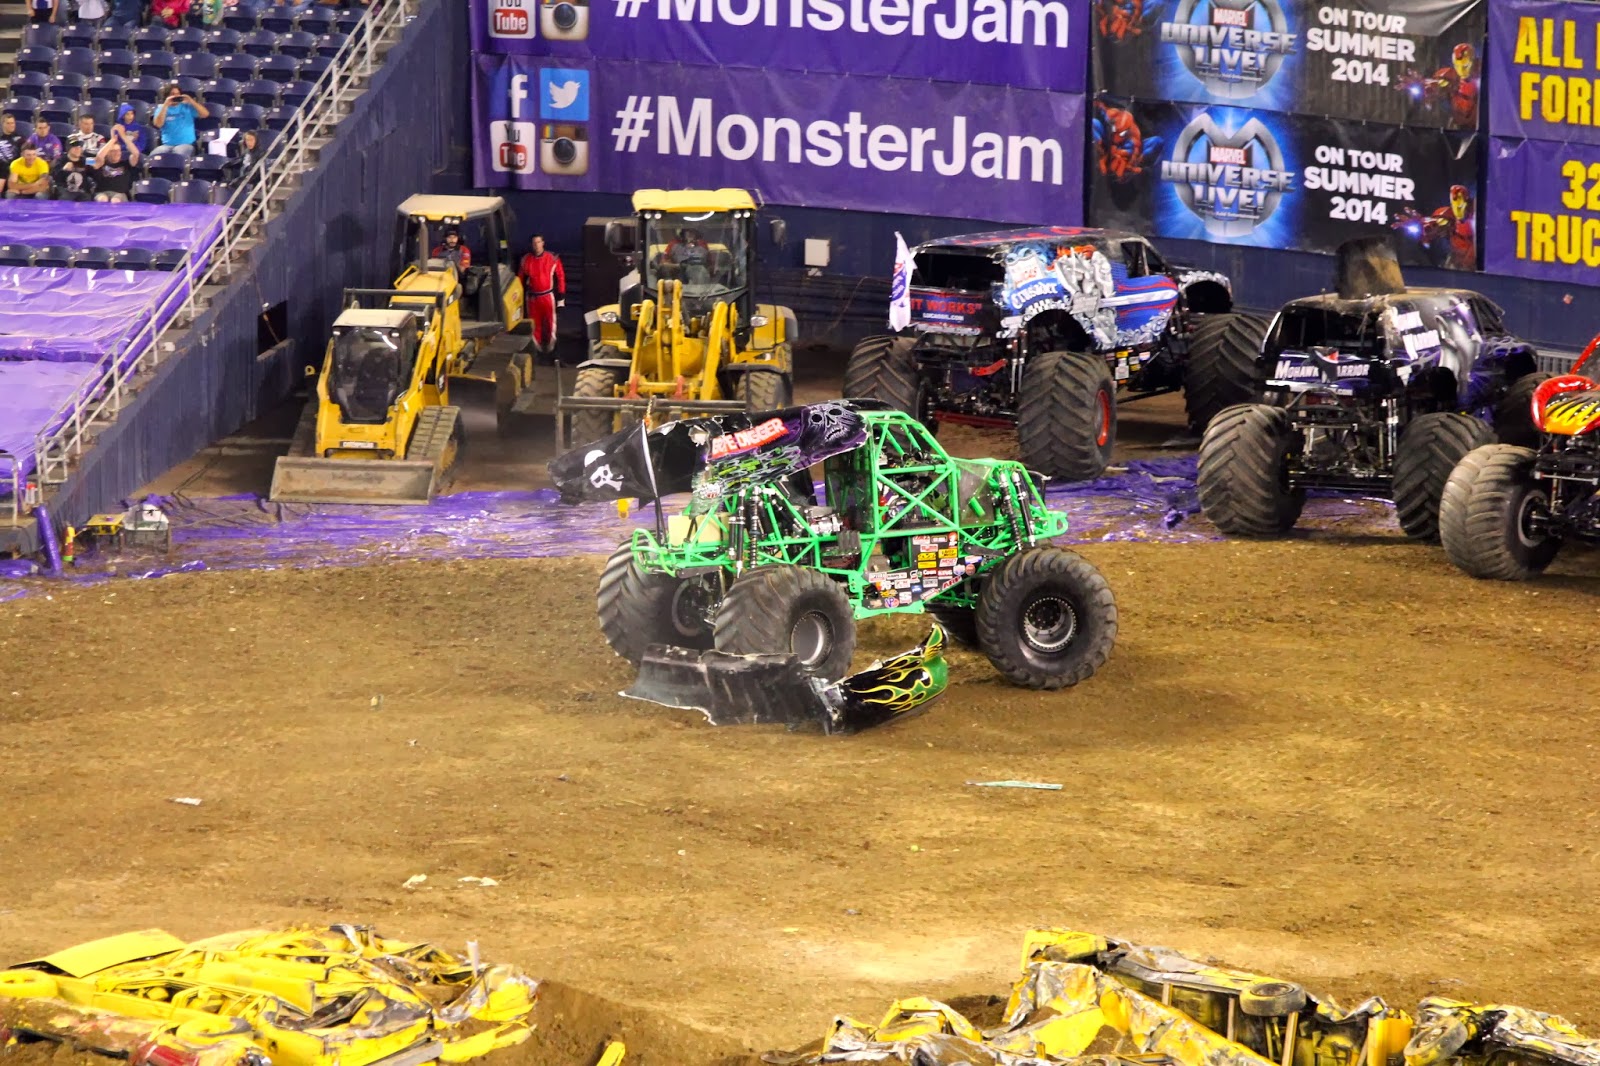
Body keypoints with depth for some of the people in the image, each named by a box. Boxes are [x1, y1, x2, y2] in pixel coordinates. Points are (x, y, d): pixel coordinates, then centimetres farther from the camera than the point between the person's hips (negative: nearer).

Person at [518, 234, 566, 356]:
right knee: (534, 324, 6)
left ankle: (550, 348, 14)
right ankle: (536, 349, 17)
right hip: (532, 297, 2)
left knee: (550, 323, 1)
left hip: (548, 296, -2)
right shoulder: (526, 260, 1)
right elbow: (520, 279, 11)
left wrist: (561, 297, -1)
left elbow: (560, 277, 0)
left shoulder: (553, 259, -5)